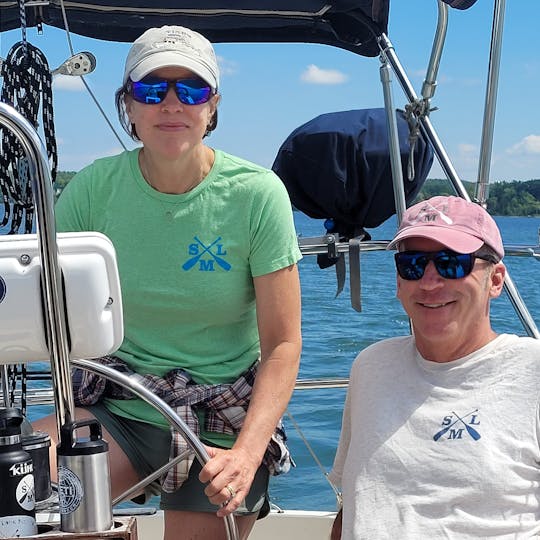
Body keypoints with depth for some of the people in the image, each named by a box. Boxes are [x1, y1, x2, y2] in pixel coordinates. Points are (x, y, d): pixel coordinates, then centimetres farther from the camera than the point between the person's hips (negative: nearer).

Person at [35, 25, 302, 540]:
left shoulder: (257, 193, -10)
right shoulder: (94, 188, -4)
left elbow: (282, 344, -10)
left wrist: (247, 453, -23)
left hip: (221, 424, -1)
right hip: (115, 409, 1)